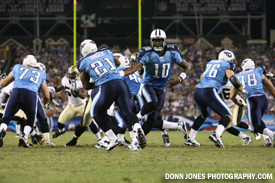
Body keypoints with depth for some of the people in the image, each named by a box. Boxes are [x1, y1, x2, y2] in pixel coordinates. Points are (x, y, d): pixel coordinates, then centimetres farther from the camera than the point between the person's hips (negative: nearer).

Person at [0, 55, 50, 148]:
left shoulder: (17, 68, 29)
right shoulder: (40, 75, 31)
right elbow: (47, 96, 29)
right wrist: (43, 105, 50)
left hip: (17, 92, 0)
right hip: (32, 94, 1)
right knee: (31, 119, 24)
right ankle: (25, 136, 0)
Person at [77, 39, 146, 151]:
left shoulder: (84, 63, 11)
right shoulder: (106, 53, 21)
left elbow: (86, 86, 19)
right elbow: (118, 63, 44)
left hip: (106, 88, -3)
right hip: (120, 83, 3)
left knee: (97, 113, 20)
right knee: (127, 112, 6)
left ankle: (113, 139, 11)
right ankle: (137, 128, -26)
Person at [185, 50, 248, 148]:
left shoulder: (211, 63, 26)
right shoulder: (227, 66, 6)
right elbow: (233, 79, -8)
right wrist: (243, 91, 5)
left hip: (197, 92, 7)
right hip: (209, 92, -7)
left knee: (205, 114, 34)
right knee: (228, 115, -1)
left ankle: (190, 138, 32)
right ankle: (217, 135, -28)